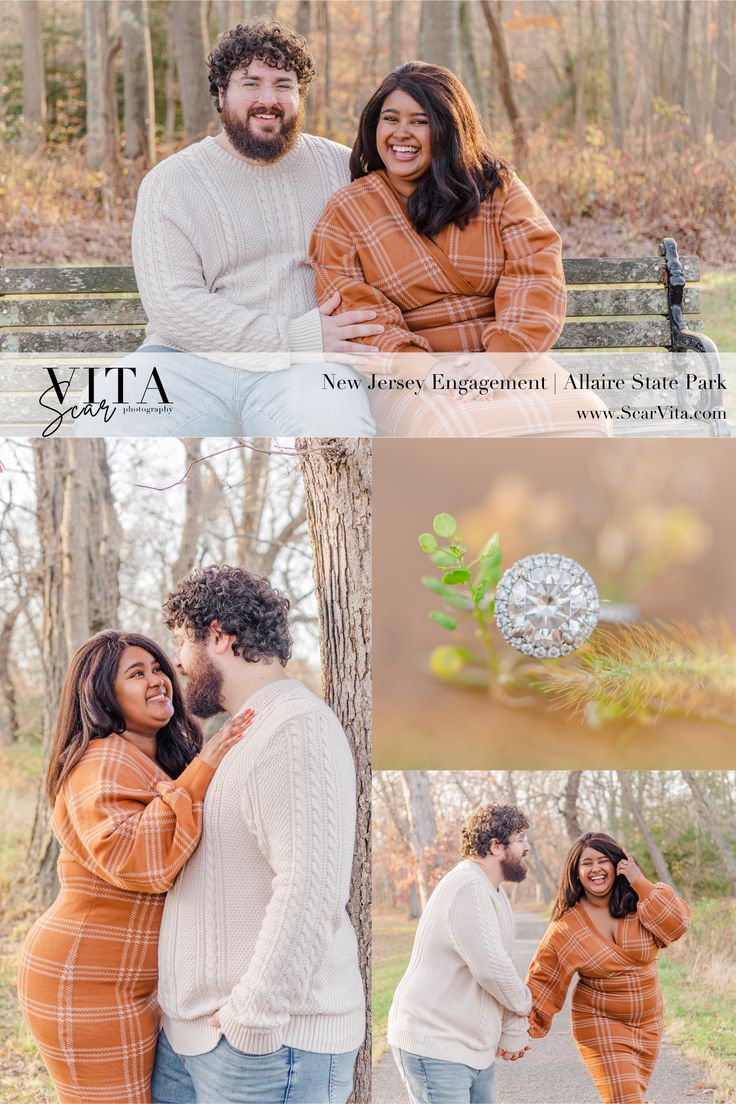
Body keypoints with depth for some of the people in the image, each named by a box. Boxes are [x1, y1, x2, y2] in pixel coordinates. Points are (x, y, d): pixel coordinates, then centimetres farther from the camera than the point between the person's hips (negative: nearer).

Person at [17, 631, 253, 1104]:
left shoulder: (159, 762, 16)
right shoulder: (103, 763, -16)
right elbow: (133, 861, -31)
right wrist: (202, 770, -28)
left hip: (131, 984, 10)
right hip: (88, 988, -10)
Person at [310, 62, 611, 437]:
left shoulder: (497, 188, 12)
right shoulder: (345, 212, 10)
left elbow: (535, 272, -1)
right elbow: (352, 310, -1)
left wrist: (498, 360, -18)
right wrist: (420, 368, -19)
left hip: (507, 359, 2)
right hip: (409, 372, -2)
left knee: (580, 421, -31)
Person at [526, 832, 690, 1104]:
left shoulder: (638, 901, -4)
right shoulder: (566, 926, -9)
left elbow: (676, 923, -20)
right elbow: (542, 980, -5)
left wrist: (640, 882, -20)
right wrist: (525, 1026, -12)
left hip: (648, 1024, 3)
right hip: (599, 1024, -3)